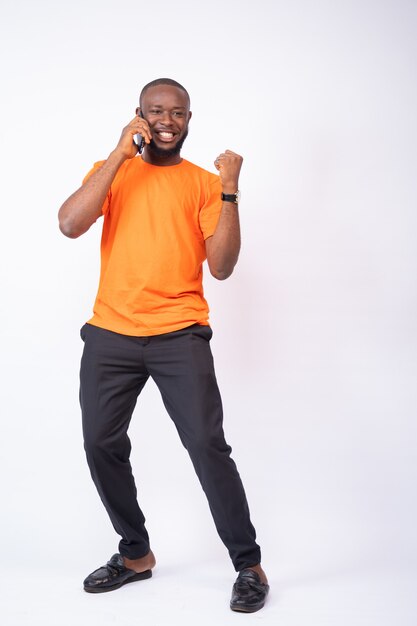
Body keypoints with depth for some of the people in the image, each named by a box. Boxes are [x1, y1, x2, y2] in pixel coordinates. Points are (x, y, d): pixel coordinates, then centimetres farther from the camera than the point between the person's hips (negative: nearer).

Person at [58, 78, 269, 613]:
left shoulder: (204, 183, 7)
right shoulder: (111, 170, 10)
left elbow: (221, 267, -3)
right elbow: (70, 224, -9)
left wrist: (229, 191, -11)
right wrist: (120, 153, -9)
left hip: (179, 334, -2)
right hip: (109, 334, 3)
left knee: (207, 445, -11)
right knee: (101, 444, 6)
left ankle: (249, 565, 5)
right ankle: (135, 553, 27)